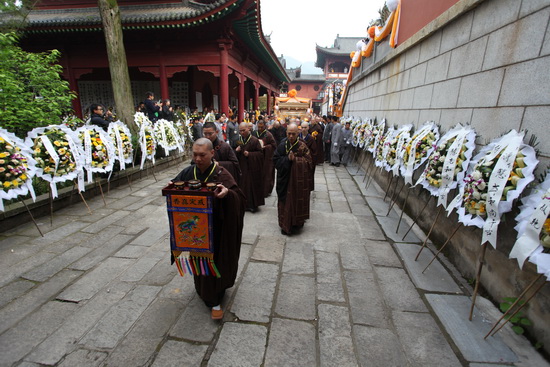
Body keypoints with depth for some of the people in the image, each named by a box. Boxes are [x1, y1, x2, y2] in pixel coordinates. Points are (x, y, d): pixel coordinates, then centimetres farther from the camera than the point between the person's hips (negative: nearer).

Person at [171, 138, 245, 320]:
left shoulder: (221, 174, -16)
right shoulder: (188, 172, -2)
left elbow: (238, 196, -23)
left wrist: (227, 193, -45)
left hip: (216, 229, -4)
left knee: (215, 261, 7)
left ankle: (215, 299, 25)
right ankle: (202, 288, 48)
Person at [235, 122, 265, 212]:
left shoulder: (254, 140, -6)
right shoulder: (238, 140, 9)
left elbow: (260, 153, -7)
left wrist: (249, 154, -17)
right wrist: (236, 151, -6)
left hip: (252, 168, -4)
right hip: (241, 167, 5)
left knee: (251, 186, -1)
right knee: (242, 186, 7)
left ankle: (252, 205, 13)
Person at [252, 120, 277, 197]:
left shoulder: (268, 135, -8)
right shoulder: (254, 133, 5)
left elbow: (274, 145, -8)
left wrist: (265, 147, -19)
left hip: (266, 158, -4)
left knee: (266, 175, 3)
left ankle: (266, 192, 15)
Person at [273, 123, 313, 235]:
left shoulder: (302, 146, -6)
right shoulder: (282, 145, 0)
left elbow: (309, 162, -8)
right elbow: (275, 159, -5)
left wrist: (295, 159, -19)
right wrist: (287, 159, -18)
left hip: (298, 179, -2)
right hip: (284, 179, 2)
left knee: (296, 200, 6)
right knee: (285, 201, 8)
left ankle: (296, 223, 26)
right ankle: (285, 224, 23)